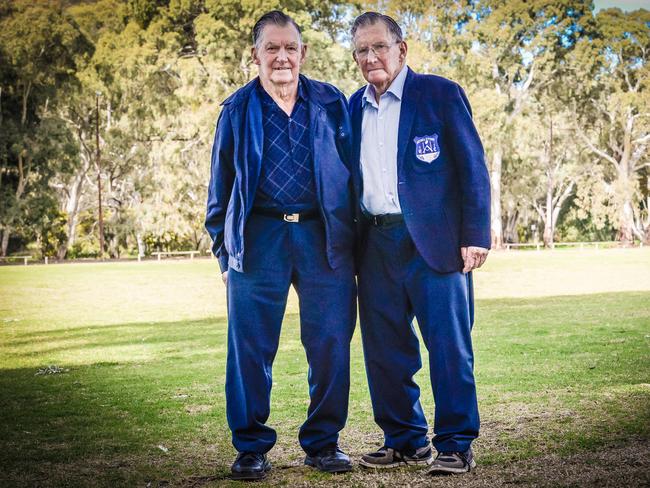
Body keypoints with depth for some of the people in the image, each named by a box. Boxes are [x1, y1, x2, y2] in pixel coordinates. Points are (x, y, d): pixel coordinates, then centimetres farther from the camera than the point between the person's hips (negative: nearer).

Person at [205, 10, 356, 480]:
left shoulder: (331, 103, 10)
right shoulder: (238, 109, 10)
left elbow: (352, 171, 10)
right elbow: (221, 185, 12)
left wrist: (352, 237, 3)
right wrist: (224, 250, 6)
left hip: (323, 235, 1)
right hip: (259, 238, 0)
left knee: (330, 346, 3)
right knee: (250, 348, 0)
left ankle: (323, 442, 19)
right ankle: (251, 447, 14)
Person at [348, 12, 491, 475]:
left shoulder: (440, 93, 0)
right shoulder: (354, 107, 15)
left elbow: (473, 169, -4)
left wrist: (474, 236, -11)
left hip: (433, 240, -5)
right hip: (375, 244, 5)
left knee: (448, 346, -3)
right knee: (384, 349, 8)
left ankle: (456, 445, 9)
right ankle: (405, 441, 22)